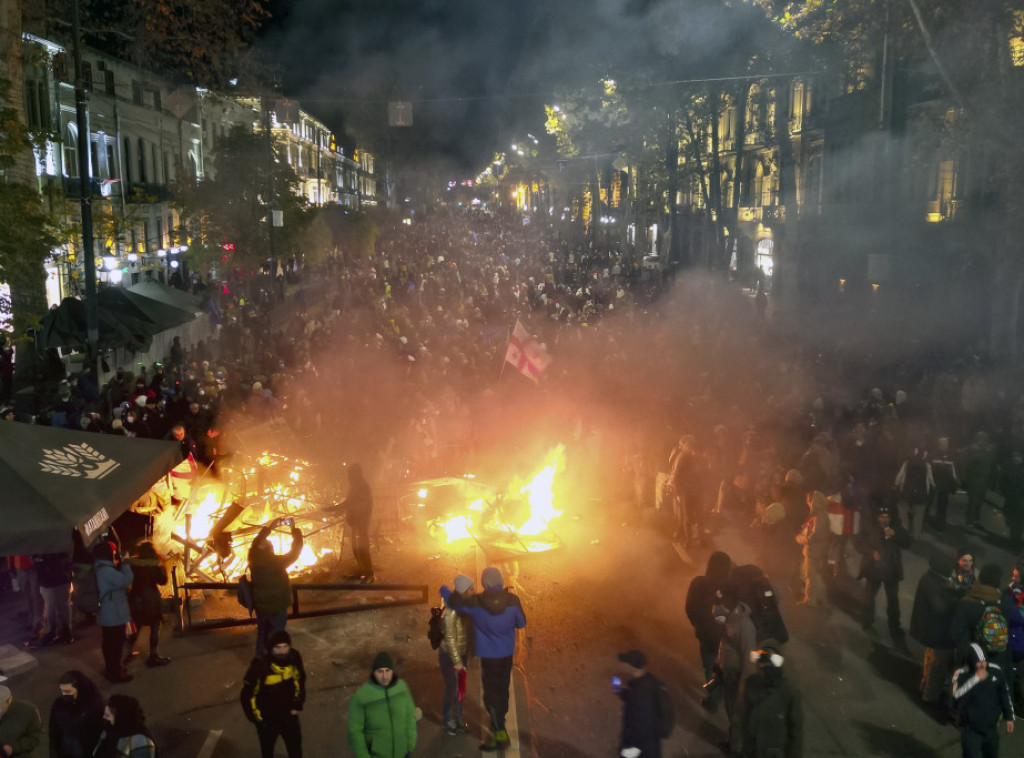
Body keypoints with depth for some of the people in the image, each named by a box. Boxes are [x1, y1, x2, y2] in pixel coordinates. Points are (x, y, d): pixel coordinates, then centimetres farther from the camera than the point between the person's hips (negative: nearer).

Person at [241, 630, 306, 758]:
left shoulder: (294, 658, -19)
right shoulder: (260, 666, -31)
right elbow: (247, 694, -17)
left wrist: (297, 705, 2)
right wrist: (256, 717, -10)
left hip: (289, 715, 3)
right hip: (267, 720, -3)